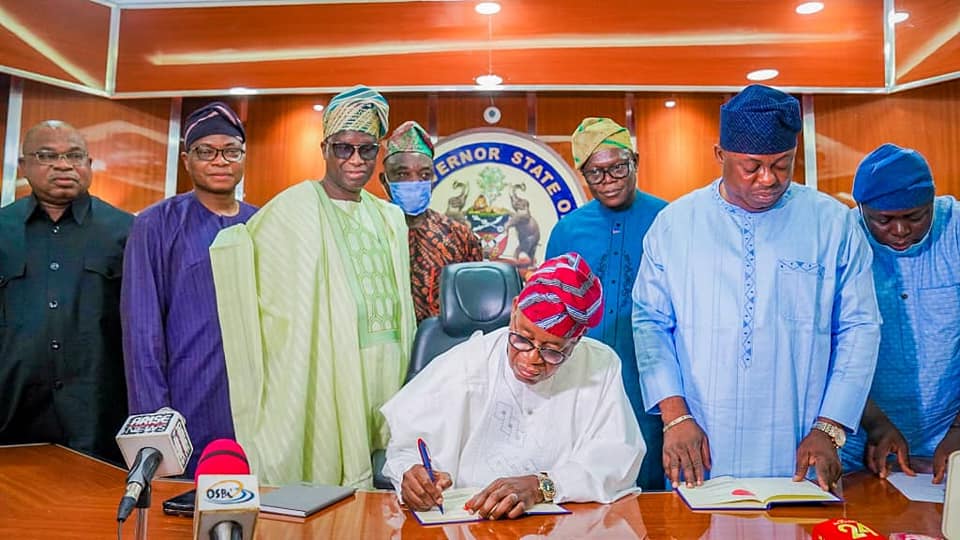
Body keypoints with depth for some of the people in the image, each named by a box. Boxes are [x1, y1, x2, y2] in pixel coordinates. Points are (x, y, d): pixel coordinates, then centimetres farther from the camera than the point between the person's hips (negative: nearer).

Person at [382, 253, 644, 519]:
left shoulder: (600, 367, -4)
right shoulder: (463, 365, -4)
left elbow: (619, 460, -10)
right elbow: (407, 445, -1)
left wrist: (541, 486, -22)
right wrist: (410, 472, -23)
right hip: (463, 518, 1)